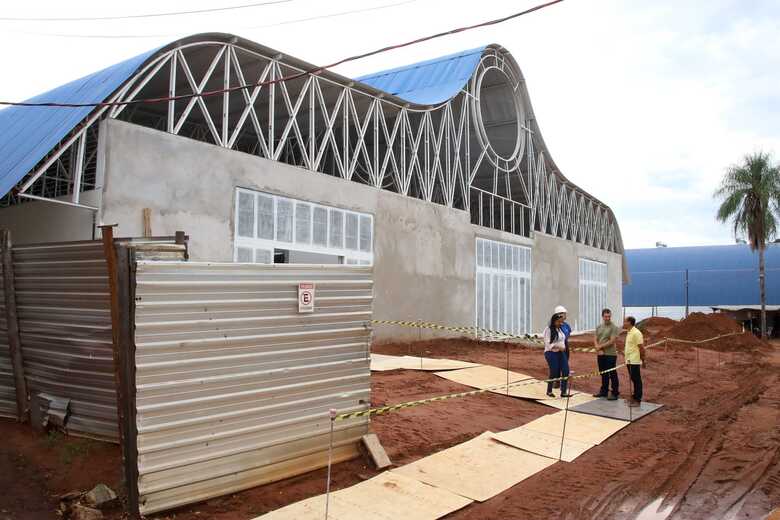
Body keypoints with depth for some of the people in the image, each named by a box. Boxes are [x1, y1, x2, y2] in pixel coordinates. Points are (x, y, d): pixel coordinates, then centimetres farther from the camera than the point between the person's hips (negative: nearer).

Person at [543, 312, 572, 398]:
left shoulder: (560, 329, 14)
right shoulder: (548, 330, -10)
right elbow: (548, 343, -16)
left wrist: (563, 347, 6)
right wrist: (558, 346, -21)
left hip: (561, 353, 7)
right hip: (551, 353, -7)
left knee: (566, 371, -2)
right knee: (554, 373, -2)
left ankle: (563, 392, 5)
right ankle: (549, 391, 18)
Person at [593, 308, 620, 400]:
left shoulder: (614, 327, -9)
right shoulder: (599, 327, 11)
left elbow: (611, 341, -15)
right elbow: (595, 340, 7)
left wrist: (600, 346, -10)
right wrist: (598, 349, -10)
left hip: (610, 354, -6)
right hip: (600, 354, 6)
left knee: (612, 374, -1)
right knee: (603, 374, 15)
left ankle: (615, 393, 5)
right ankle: (604, 391, 26)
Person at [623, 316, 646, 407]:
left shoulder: (636, 333, -17)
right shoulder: (629, 332, 12)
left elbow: (641, 347, -17)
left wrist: (643, 359, -14)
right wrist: (625, 352, 19)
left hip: (635, 361, -9)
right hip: (629, 361, 9)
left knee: (637, 380, -2)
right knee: (633, 380, 16)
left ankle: (637, 400, 3)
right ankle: (635, 397, 25)